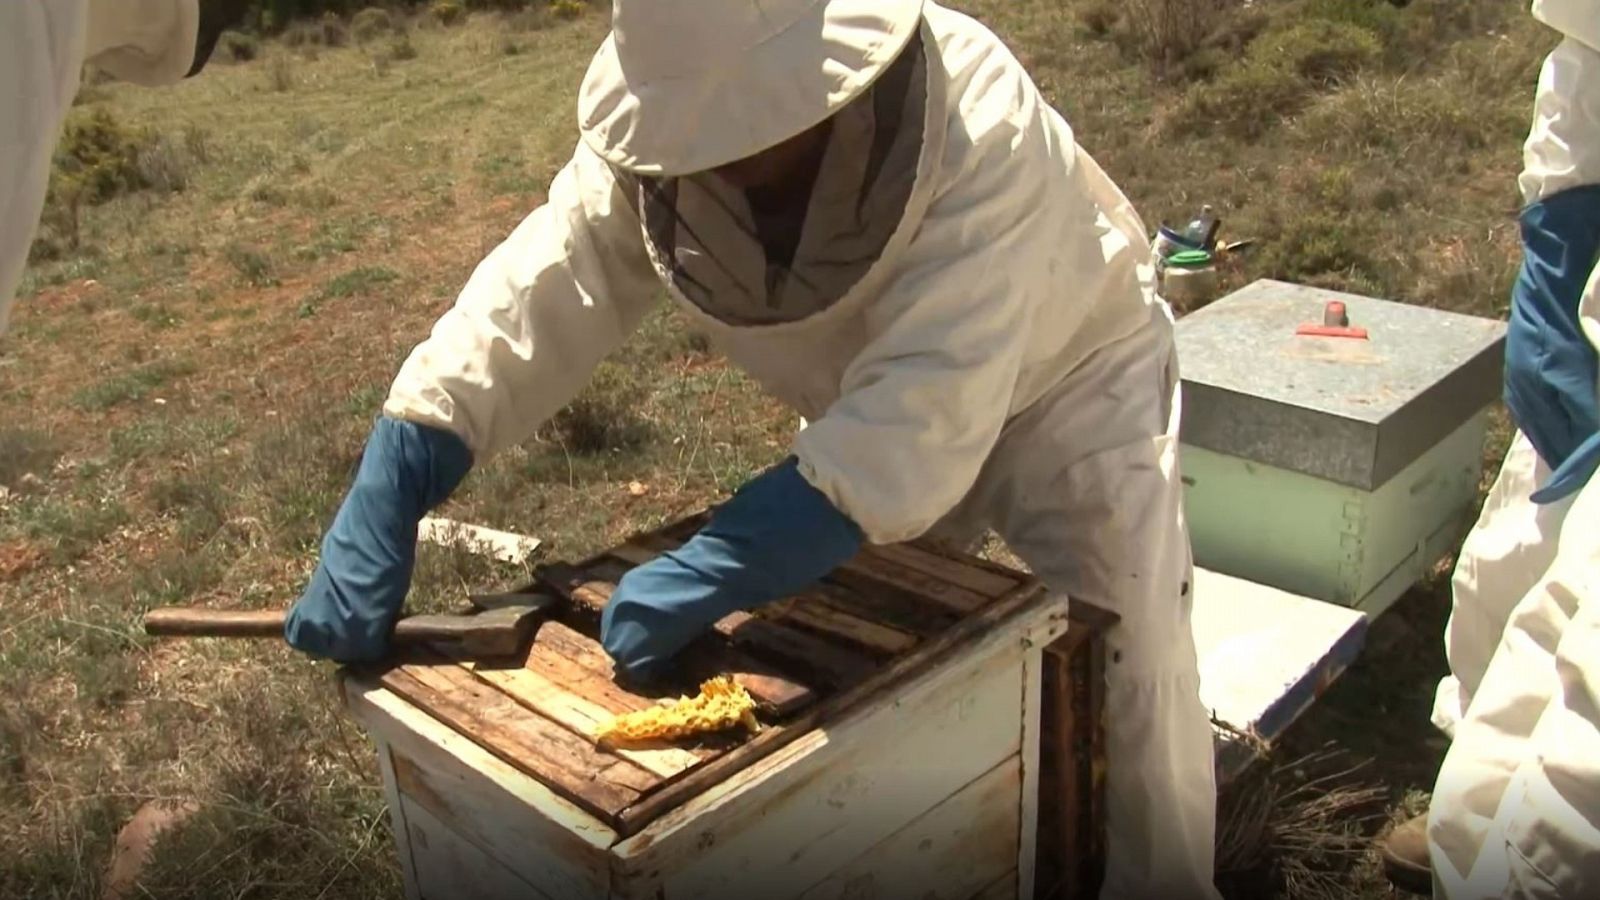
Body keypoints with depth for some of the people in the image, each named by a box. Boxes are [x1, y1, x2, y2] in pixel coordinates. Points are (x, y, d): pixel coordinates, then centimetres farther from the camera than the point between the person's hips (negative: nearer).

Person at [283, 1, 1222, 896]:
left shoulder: (977, 124, -40)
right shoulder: (654, 141, -24)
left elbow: (930, 402, -47)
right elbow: (531, 305, -25)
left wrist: (706, 578, -52)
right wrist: (377, 517, -35)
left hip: (1066, 381, -4)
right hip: (868, 404, 5)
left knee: (1128, 675, -3)